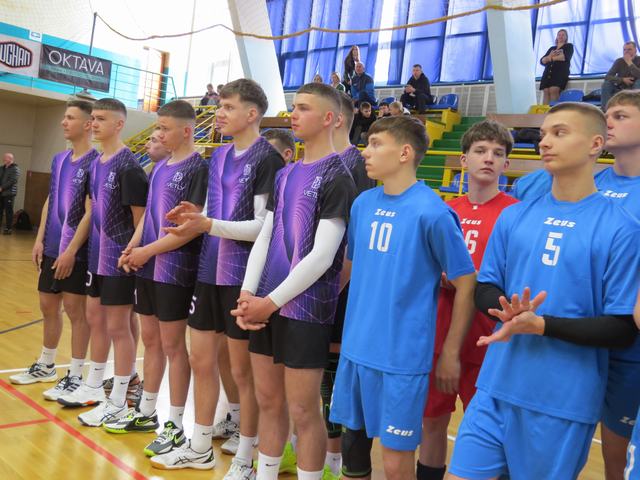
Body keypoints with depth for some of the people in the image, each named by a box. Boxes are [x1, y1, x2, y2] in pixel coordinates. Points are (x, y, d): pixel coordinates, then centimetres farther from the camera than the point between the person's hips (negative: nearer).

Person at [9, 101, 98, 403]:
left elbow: (90, 212, -16)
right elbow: (49, 202, 16)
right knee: (48, 306, 16)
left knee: (76, 310, 0)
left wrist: (71, 250, -18)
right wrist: (40, 240, 9)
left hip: (76, 252, -8)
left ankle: (75, 377, 11)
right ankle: (45, 366, 32)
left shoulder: (95, 162, -12)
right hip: (52, 248, 8)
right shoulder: (59, 159, 11)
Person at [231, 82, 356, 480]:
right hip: (266, 306, 7)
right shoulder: (284, 174, 13)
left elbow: (321, 257, -15)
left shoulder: (337, 178, -9)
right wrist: (248, 294, -2)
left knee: (303, 411, 2)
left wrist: (270, 302, -14)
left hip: (305, 310, -7)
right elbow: (265, 237, 11)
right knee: (268, 401, 15)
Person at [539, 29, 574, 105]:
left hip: (561, 73, -4)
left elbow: (566, 57, -5)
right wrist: (549, 56, -7)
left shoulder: (569, 46, 17)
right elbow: (542, 61, 15)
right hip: (548, 73, 4)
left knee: (553, 90, -28)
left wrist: (551, 58, 2)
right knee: (546, 91, -20)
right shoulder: (551, 48, 27)